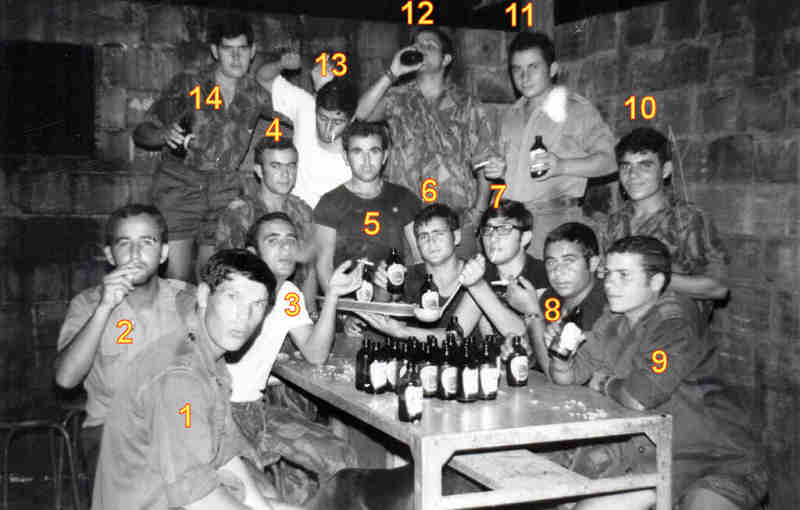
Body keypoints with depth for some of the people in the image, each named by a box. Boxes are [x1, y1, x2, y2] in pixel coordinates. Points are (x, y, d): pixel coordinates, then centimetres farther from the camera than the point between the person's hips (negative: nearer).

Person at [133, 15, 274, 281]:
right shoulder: (188, 85, -3)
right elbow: (141, 132, -2)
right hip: (179, 186, -3)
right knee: (177, 279, -13)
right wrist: (164, 134, -26)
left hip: (225, 192, 3)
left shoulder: (255, 95, 6)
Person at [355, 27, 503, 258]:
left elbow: (484, 162, 7)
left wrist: (477, 213, -3)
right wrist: (392, 74, -12)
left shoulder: (467, 105, 9)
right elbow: (361, 115, -11)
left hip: (458, 220, 0)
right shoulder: (398, 99, 9)